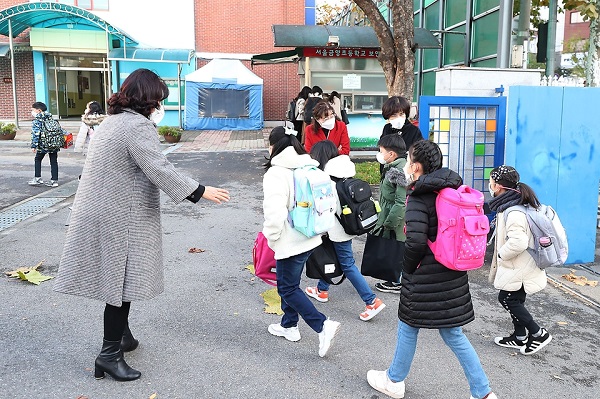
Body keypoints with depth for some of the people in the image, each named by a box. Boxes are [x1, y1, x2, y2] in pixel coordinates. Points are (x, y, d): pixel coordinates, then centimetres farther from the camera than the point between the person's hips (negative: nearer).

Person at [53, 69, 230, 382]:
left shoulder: (111, 121, 15)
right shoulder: (138, 125, -16)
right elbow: (159, 169, -24)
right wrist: (201, 191, -21)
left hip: (99, 211, 10)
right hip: (122, 218, -10)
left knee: (117, 275, 19)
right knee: (124, 280, -3)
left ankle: (121, 335, 33)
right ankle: (110, 353, 4)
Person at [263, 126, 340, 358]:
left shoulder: (275, 173, -19)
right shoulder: (310, 167, 6)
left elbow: (275, 212, -26)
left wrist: (271, 237, -10)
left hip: (290, 242, -8)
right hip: (310, 238, 8)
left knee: (288, 288, 5)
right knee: (289, 283, 23)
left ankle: (323, 326, -3)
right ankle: (289, 326, 35)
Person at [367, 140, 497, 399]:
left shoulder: (419, 198, -16)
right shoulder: (453, 192, 6)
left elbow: (416, 242, -25)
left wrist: (407, 269, -8)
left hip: (425, 279, -7)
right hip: (453, 276, 7)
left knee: (408, 327, 13)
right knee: (452, 333, 16)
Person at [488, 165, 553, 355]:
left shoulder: (513, 212, -25)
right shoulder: (517, 204, 8)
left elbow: (518, 242, -35)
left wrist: (501, 254, -18)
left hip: (518, 268, -10)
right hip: (520, 266, 10)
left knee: (506, 299, 1)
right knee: (515, 300, 17)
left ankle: (539, 334, 8)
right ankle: (519, 338, 29)